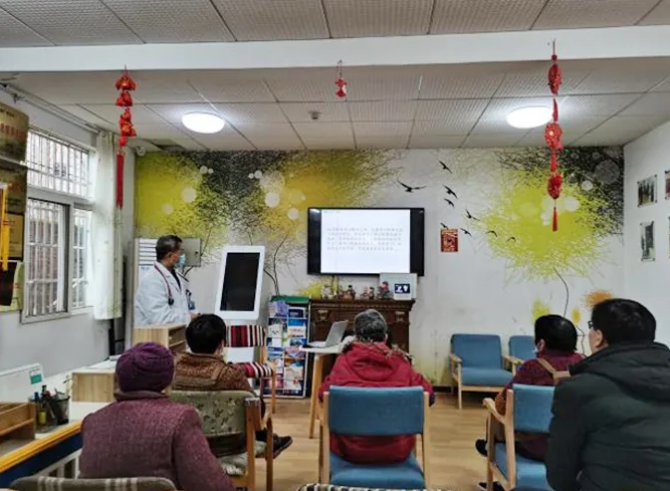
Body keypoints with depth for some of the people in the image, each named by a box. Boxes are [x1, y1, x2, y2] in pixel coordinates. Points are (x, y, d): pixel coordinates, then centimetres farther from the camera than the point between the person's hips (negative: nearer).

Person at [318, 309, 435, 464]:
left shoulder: (345, 361, -9)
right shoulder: (399, 362, -7)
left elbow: (323, 394, -2)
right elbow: (429, 395, 0)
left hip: (351, 448, -1)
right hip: (396, 449, 1)